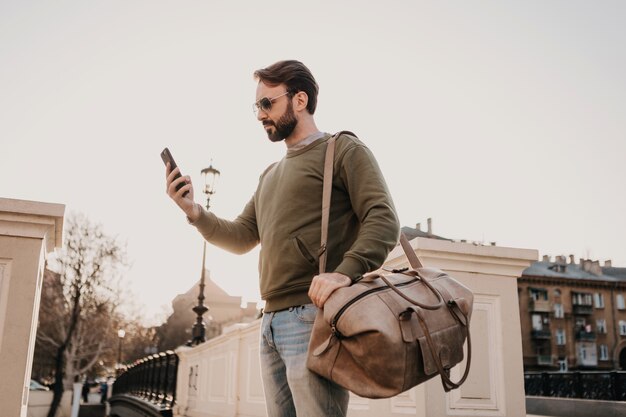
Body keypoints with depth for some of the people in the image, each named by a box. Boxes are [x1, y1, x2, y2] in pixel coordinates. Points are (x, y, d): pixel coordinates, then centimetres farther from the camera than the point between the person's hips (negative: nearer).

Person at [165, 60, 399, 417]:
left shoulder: (344, 150, 1)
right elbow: (241, 238, 22)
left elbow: (384, 220, -12)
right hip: (272, 322, 8)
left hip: (313, 316, -8)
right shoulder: (271, 175, 25)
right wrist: (194, 211, 5)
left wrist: (346, 271, -28)